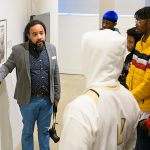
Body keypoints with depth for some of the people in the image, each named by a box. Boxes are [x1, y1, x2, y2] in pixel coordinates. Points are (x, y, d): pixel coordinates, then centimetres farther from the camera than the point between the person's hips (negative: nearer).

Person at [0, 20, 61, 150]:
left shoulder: (51, 48, 0)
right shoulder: (18, 50, -10)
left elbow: (56, 74, 5)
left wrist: (56, 95, 6)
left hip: (47, 99, 3)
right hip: (28, 100, -3)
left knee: (44, 130, 19)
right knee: (28, 131, 14)